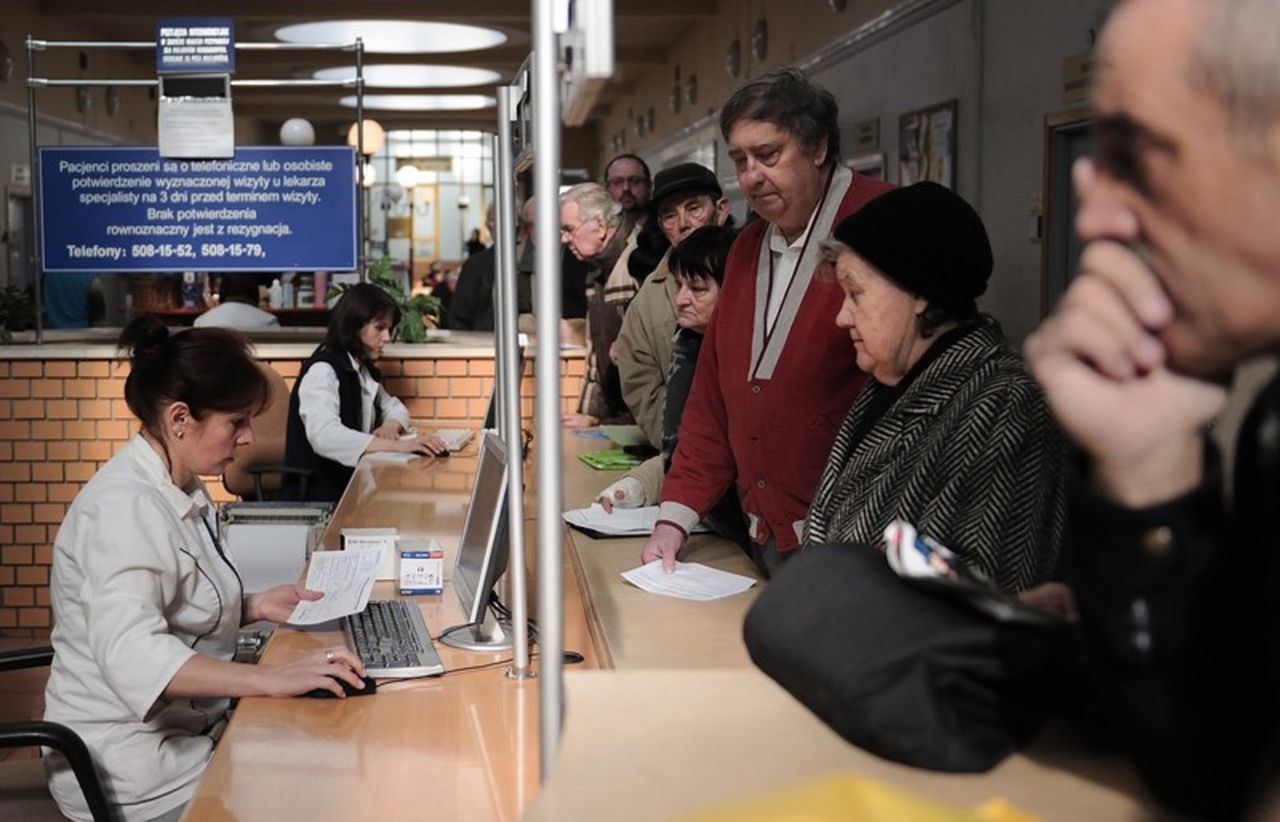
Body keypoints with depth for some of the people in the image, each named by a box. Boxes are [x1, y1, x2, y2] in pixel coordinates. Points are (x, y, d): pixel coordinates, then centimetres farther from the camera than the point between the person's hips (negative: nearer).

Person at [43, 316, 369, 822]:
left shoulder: (181, 493, 8)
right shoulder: (126, 507, -22)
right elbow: (131, 654, -36)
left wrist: (252, 607, 5)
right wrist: (273, 679, -41)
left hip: (183, 730, 9)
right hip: (135, 771, -9)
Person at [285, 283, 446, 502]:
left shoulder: (363, 370, 12)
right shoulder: (323, 371, -14)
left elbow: (394, 407, 23)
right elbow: (325, 436, -29)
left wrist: (391, 426, -2)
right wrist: (397, 445, -36)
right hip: (322, 493, -8)